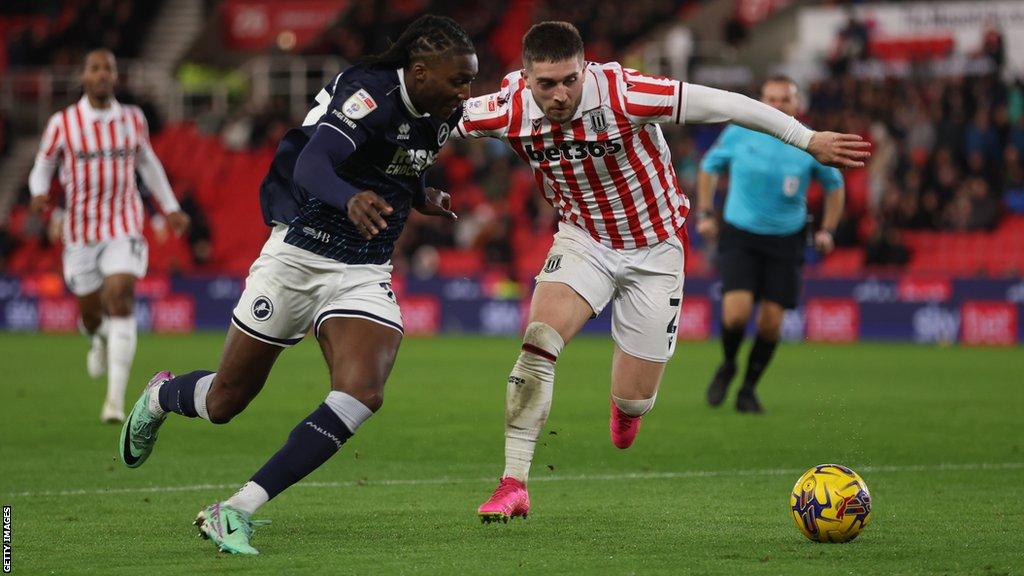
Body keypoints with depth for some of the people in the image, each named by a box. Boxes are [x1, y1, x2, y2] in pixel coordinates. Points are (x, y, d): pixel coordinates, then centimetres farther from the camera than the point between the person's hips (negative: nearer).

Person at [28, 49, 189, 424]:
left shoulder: (132, 119, 2)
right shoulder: (62, 123, -4)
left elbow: (147, 162, 18)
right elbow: (42, 167, 4)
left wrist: (170, 208, 20)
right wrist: (39, 193, -18)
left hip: (124, 227, 0)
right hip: (81, 229, 0)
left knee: (120, 300, -19)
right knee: (91, 311, 11)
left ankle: (115, 398, -21)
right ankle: (98, 338, 53)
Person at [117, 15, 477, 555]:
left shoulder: (440, 116, 3)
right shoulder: (370, 93, -22)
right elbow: (309, 166, -38)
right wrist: (351, 200, -57)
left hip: (365, 274, 6)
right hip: (300, 257, -6)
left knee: (361, 393, -22)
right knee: (225, 401, 7)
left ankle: (236, 510, -19)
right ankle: (161, 395, 46)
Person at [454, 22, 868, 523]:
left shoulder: (623, 95, -30)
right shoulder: (508, 111, -21)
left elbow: (723, 105, -23)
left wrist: (809, 140, -19)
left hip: (654, 249, -2)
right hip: (583, 241, 2)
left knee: (634, 401, 2)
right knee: (538, 344, -23)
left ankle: (625, 406, 42)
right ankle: (513, 484, -17)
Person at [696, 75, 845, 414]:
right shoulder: (738, 134, -3)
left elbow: (834, 185, 14)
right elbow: (709, 166, 15)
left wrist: (827, 231, 6)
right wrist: (705, 214, 8)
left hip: (785, 241, 1)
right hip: (739, 235, -1)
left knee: (771, 322, -3)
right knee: (737, 312, -18)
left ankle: (748, 389, 18)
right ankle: (727, 366, 14)